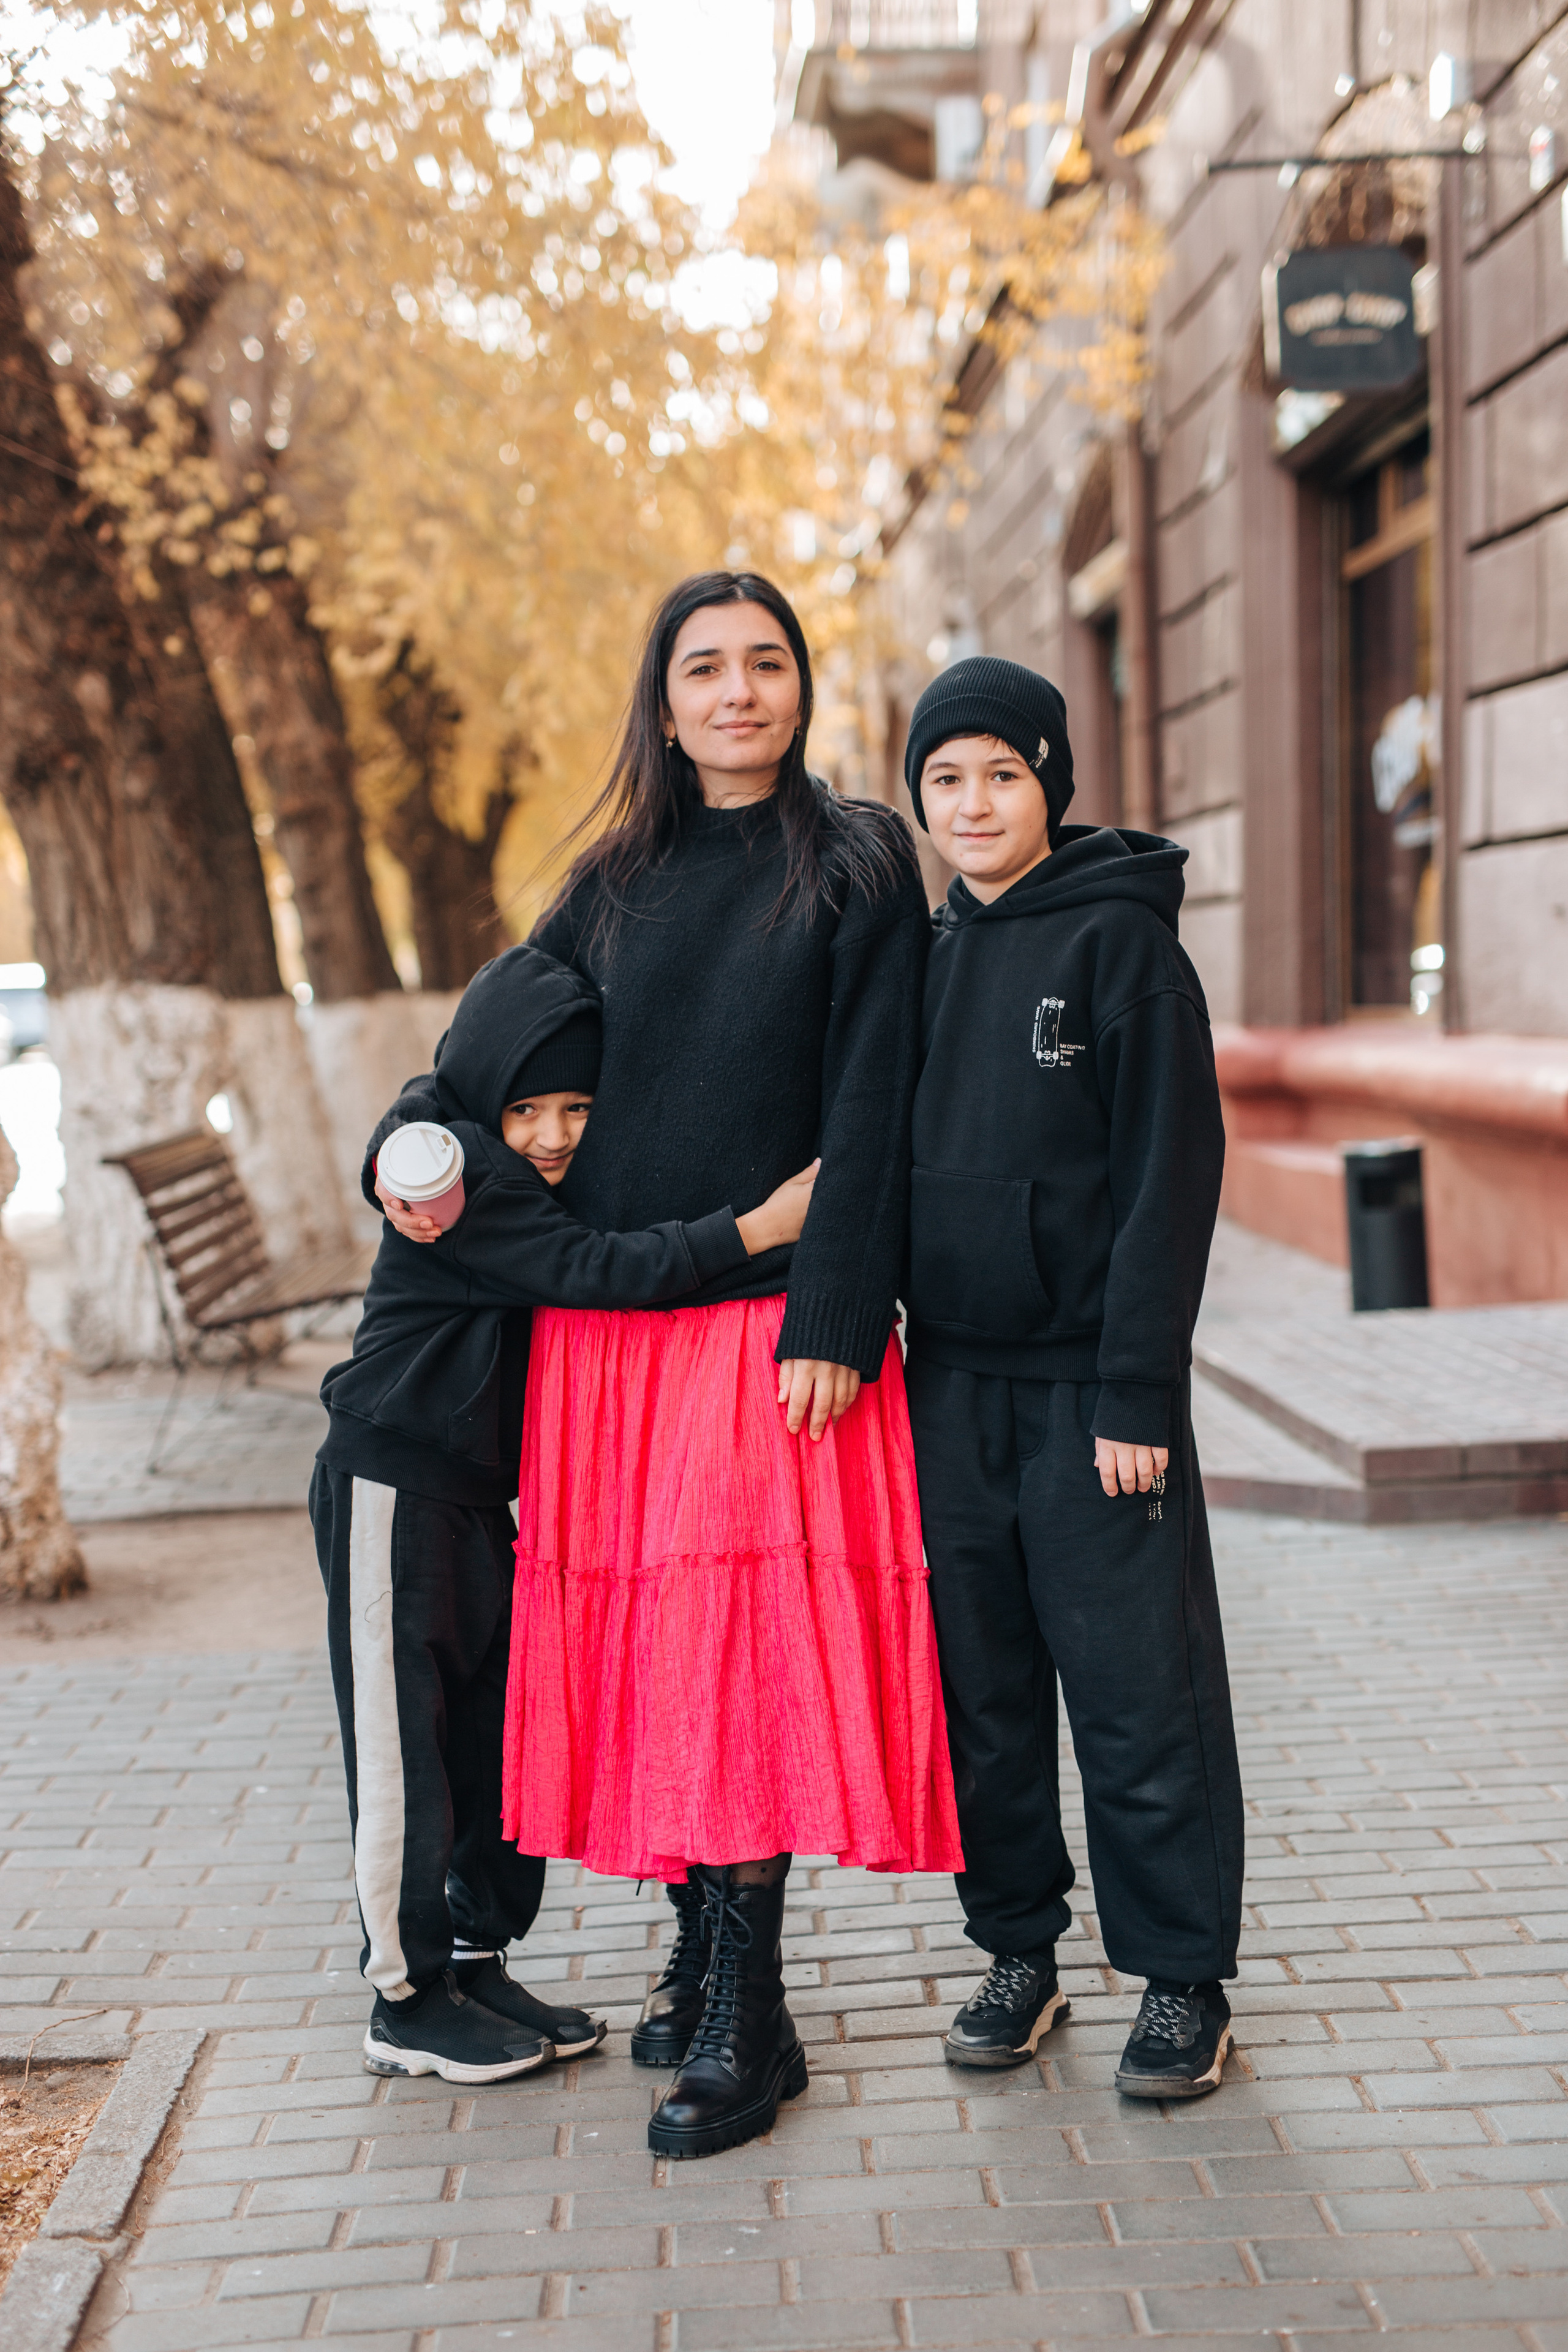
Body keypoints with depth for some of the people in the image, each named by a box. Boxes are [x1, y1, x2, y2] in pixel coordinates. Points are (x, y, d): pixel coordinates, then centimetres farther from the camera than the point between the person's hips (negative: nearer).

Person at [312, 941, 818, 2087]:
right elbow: (591, 1272, -28)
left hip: (478, 1492, 9)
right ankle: (408, 2000, 11)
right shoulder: (454, 1167, -20)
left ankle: (479, 1964, 24)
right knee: (409, 1739, -1)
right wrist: (756, 1228, -31)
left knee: (503, 1727, 12)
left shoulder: (547, 1179, 9)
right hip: (395, 1486, -9)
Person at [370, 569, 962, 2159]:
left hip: (769, 1321, -4)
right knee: (646, 1642, 6)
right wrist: (414, 1144, -1)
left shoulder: (856, 865, 2)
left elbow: (871, 1108, -6)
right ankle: (700, 1950, 22)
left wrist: (832, 1320, -14)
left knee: (748, 1651, -8)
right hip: (608, 1325, 4)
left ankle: (746, 2021, -1)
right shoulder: (618, 881, 14)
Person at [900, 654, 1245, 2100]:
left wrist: (1139, 1388, -15)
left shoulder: (1121, 939, -6)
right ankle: (1018, 1952, 25)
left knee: (1139, 1692, 1)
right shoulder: (926, 958, 12)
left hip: (1090, 1386, -5)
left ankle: (1182, 1979, 14)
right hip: (953, 1384, 6)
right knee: (981, 1694, 11)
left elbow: (1172, 1170, -10)